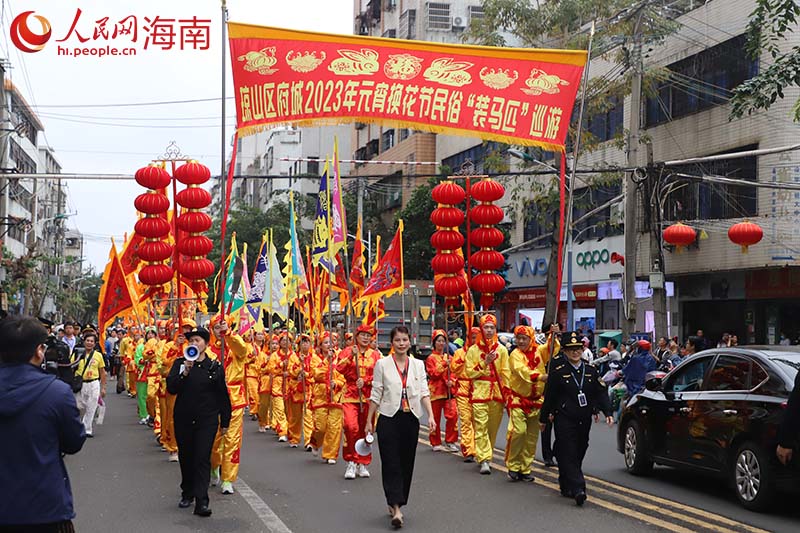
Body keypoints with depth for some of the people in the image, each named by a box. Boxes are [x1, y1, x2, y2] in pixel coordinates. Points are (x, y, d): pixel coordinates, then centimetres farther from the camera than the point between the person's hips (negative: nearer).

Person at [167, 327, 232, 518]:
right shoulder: (180, 364, 2)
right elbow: (171, 388, -10)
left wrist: (225, 421, 8)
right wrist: (185, 372, -24)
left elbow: (223, 396, 6)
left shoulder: (215, 366, 0)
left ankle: (201, 501, -12)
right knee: (186, 457, 12)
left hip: (207, 420, -2)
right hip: (183, 419, 2)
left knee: (203, 458, -9)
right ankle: (187, 493, 31)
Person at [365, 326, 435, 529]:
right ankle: (396, 509, -13)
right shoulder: (382, 364, -1)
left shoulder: (418, 365, 7)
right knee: (391, 463, -8)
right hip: (389, 419, -3)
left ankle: (395, 503, 23)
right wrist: (369, 421, 2)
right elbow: (375, 395, 2)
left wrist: (431, 416, -10)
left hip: (410, 419, 3)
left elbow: (424, 392, 2)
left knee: (406, 463, 8)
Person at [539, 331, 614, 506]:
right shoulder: (558, 371, -4)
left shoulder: (591, 370, 8)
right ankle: (578, 489, -17)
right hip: (564, 420, -5)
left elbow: (601, 393, 8)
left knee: (579, 453, 10)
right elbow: (549, 396, 0)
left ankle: (566, 485, 26)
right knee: (568, 454, -11)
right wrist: (543, 418, 4)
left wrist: (608, 412, -4)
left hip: (584, 420, 5)